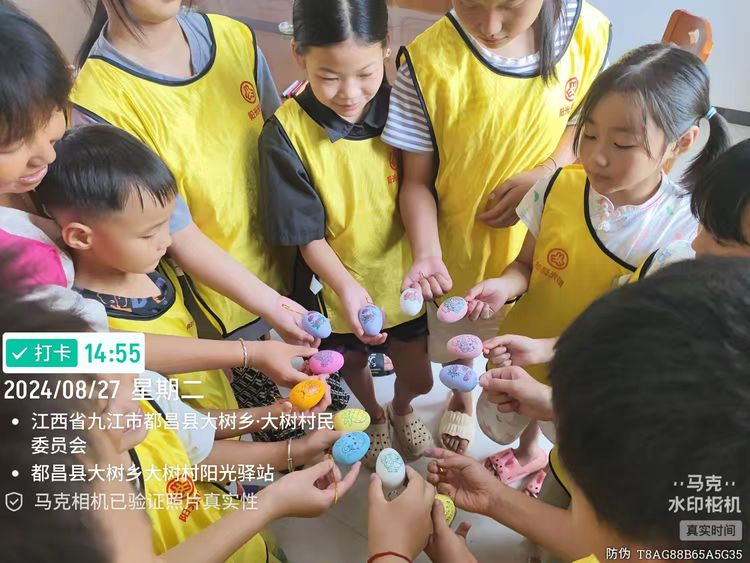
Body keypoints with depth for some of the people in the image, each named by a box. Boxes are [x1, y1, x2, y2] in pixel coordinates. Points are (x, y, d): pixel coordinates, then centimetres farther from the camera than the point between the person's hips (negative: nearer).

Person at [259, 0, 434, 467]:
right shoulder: (286, 134, -22)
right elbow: (307, 233, -18)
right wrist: (346, 285, -31)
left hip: (402, 276, 2)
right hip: (339, 287, -1)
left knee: (418, 379, 18)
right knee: (352, 364, 26)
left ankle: (402, 408, 58)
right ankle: (375, 416, 63)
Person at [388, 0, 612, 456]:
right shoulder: (429, 61, -24)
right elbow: (417, 179, -15)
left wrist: (546, 174, -18)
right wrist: (428, 254, -29)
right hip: (458, 246, -1)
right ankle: (461, 397, 63)